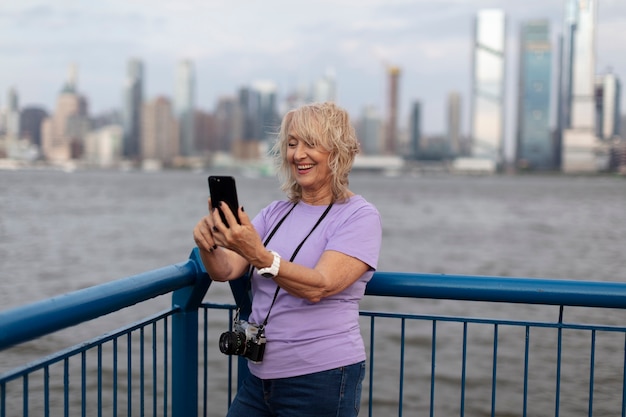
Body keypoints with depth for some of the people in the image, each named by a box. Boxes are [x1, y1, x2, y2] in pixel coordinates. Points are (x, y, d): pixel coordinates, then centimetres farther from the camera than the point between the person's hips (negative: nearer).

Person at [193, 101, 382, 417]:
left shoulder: (359, 216, -10)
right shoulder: (275, 213, 7)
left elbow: (319, 287, -23)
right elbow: (225, 271, -3)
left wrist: (258, 254, -36)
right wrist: (208, 245, -24)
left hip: (321, 380, -5)